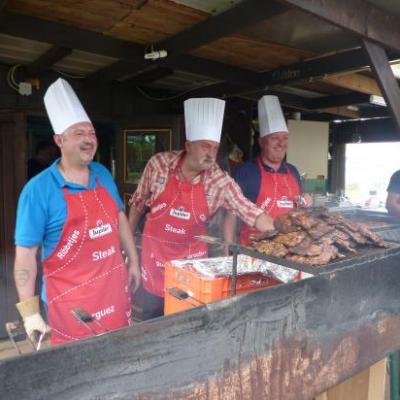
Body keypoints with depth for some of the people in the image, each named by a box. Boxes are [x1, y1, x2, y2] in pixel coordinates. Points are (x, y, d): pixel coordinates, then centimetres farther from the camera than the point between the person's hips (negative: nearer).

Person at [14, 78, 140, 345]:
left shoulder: (103, 175, 1)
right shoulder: (39, 190, -16)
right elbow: (25, 253, -14)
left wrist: (133, 262, 12)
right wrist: (30, 311, -15)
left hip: (115, 287, 5)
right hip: (72, 298, -5)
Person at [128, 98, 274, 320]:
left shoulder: (220, 181, -14)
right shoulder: (159, 164, -13)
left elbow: (250, 212, -18)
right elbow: (138, 203, 0)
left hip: (193, 255, 1)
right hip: (155, 250, 0)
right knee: (153, 315, 13)